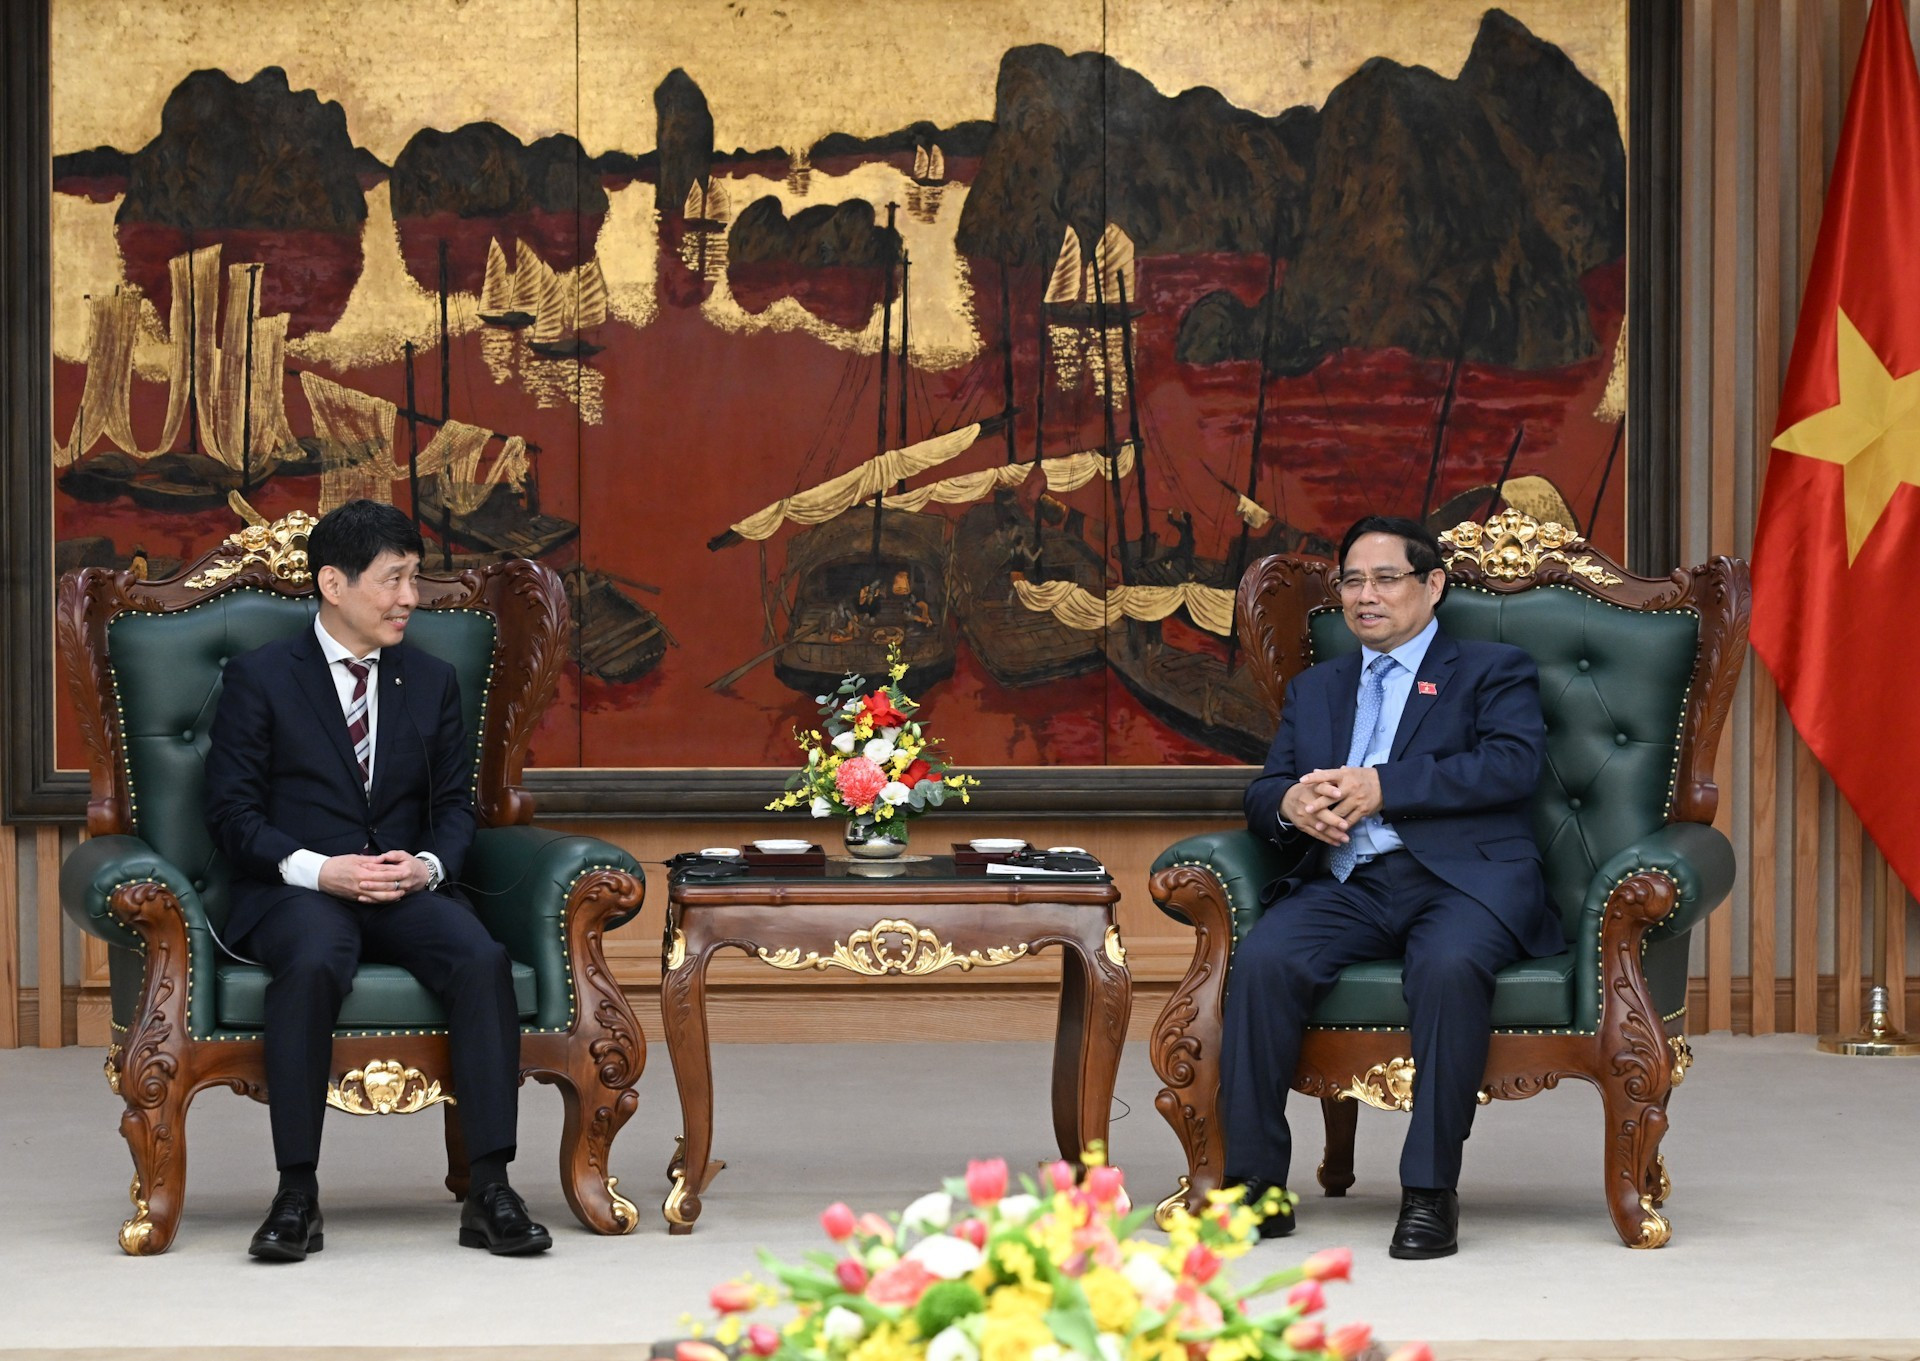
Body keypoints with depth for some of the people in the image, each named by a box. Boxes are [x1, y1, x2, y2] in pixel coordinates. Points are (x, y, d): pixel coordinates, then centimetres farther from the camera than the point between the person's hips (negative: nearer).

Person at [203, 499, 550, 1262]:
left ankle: (490, 1192, -29)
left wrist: (428, 866, -8)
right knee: (314, 963, -39)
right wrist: (317, 869, -17)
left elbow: (454, 807, 15)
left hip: (408, 890, 3)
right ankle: (297, 1195, -32)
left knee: (482, 958, -30)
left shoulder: (432, 683, 17)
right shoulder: (259, 678, 5)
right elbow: (231, 813, -1)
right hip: (295, 892, -3)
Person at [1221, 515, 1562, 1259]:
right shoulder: (1315, 687, 30)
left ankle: (1431, 1191, -31)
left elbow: (1513, 764, -5)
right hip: (1348, 882, 4)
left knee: (1450, 966, -38)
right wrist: (1290, 802, -7)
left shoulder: (1494, 671, 14)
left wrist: (1382, 787, -12)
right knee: (1263, 958, -28)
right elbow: (1262, 792, 20)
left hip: (1463, 876, -4)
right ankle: (1257, 1183, -24)